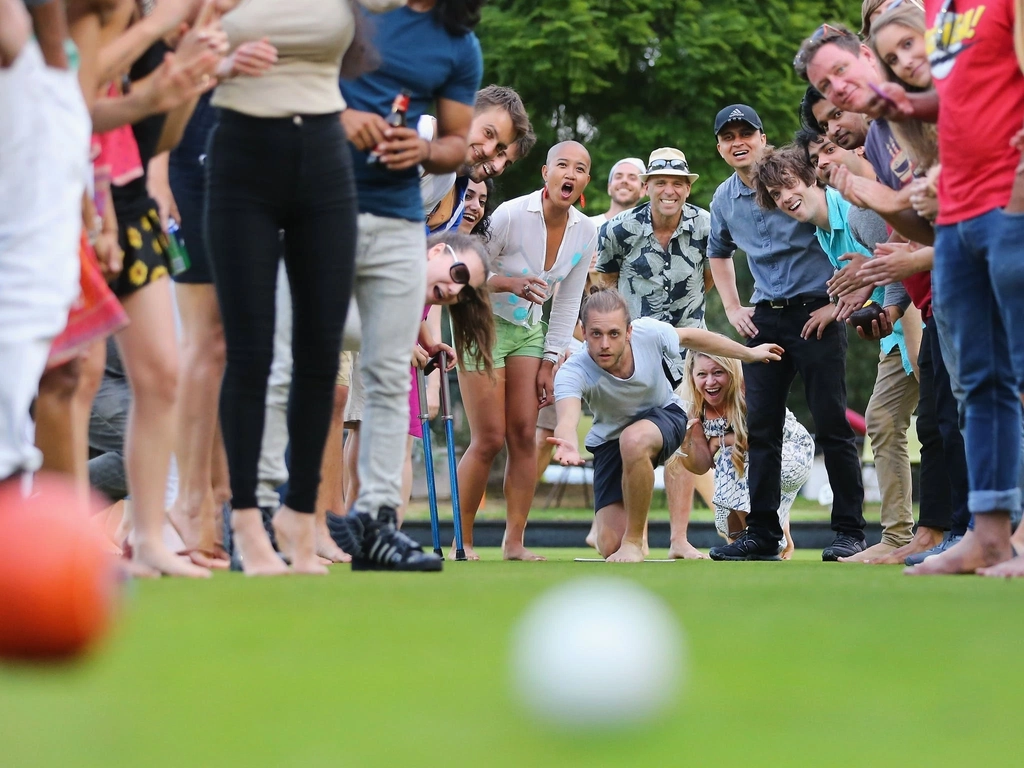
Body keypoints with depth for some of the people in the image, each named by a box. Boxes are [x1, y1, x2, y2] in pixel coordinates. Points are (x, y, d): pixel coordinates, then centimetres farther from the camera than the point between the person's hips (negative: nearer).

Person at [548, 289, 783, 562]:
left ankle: (635, 542, -21)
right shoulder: (572, 373, -31)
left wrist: (749, 353, 9)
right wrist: (568, 445, -76)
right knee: (610, 546, -11)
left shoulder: (649, 333, -26)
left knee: (633, 440, -39)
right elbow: (567, 419, -51)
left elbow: (690, 337, -3)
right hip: (610, 440, 1)